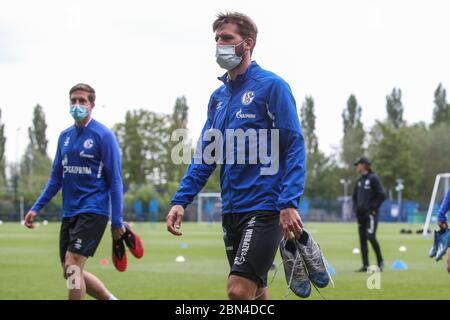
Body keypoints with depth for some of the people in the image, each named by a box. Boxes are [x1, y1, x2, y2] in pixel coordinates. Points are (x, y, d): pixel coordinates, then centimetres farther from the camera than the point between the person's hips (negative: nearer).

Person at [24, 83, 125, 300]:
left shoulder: (103, 135, -8)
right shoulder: (65, 136, 11)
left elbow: (114, 180, -9)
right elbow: (56, 178, 18)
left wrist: (117, 221, -12)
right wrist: (36, 208, 10)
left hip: (93, 212, -7)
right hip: (69, 213, 7)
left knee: (72, 267, -14)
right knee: (71, 272, 10)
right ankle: (109, 298, 28)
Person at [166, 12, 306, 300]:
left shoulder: (272, 86, -6)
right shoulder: (218, 97, 14)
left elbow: (295, 146, -11)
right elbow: (205, 155, 15)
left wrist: (289, 203, -21)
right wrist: (181, 201, 3)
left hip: (264, 208, -7)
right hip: (231, 209, 7)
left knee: (240, 290, -16)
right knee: (256, 293, 12)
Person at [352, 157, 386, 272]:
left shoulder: (373, 178, -5)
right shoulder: (359, 181, 17)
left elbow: (382, 196, -11)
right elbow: (355, 197, 27)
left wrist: (373, 208, -13)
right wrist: (356, 208, 12)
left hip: (371, 213, -8)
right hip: (361, 214, 8)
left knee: (370, 236, -17)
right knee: (362, 239, 4)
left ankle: (380, 262, -2)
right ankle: (365, 265, 7)